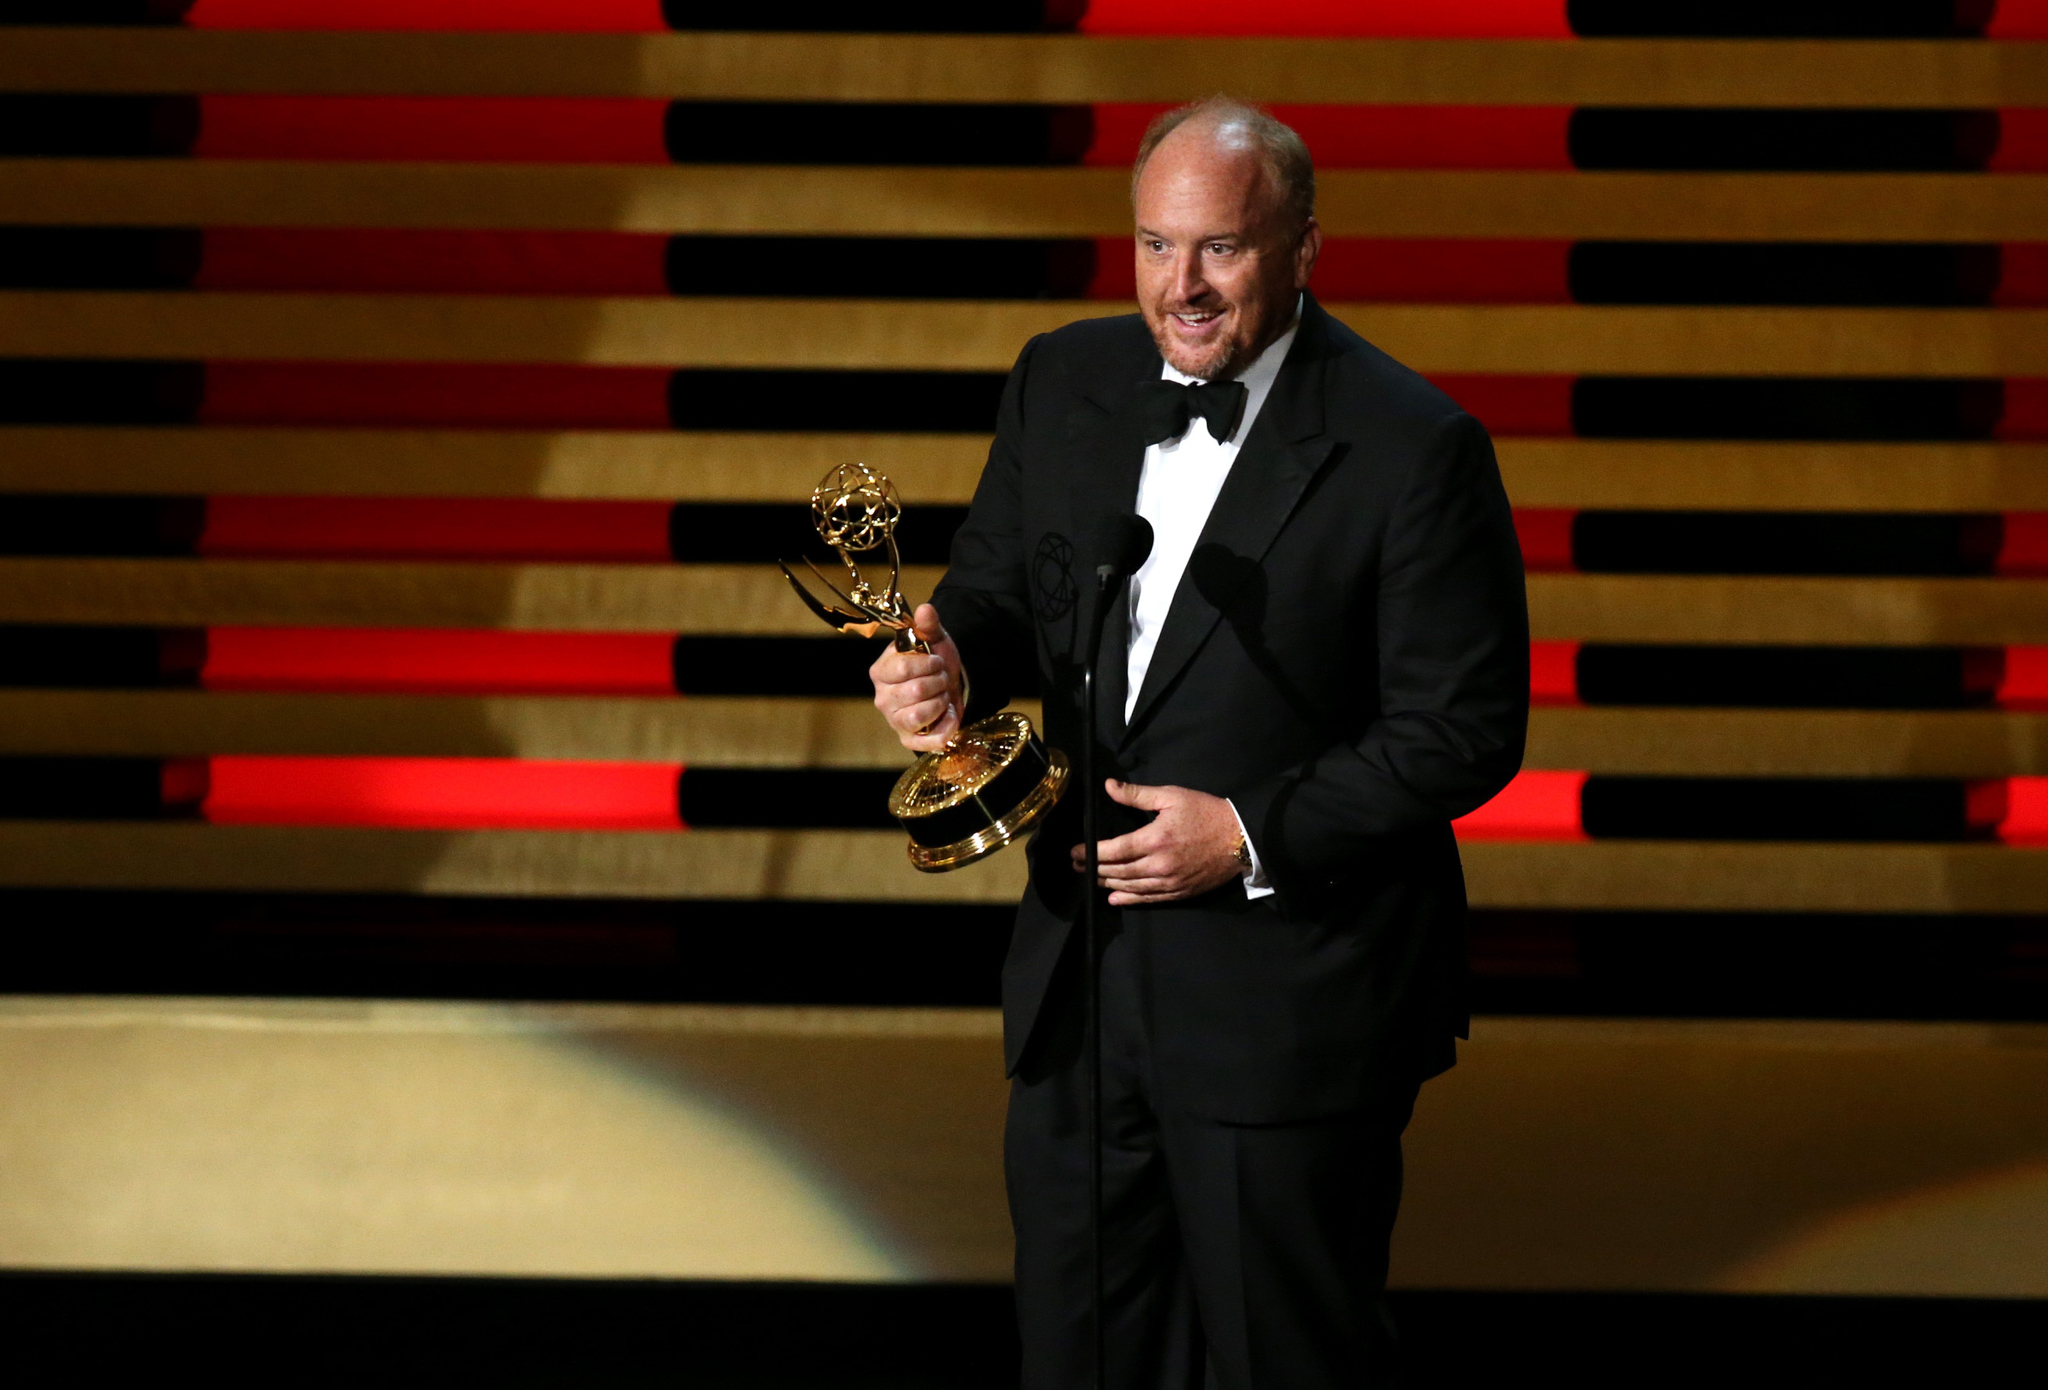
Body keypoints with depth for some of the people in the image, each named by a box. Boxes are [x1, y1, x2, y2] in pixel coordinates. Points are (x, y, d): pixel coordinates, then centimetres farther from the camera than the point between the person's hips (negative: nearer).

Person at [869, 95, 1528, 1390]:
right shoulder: (1062, 383, 3)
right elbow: (995, 592, 12)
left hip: (1290, 994, -5)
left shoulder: (1413, 448, -14)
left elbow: (1465, 732, -13)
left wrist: (1254, 837, -20)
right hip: (1077, 974, 5)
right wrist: (948, 666, -12)